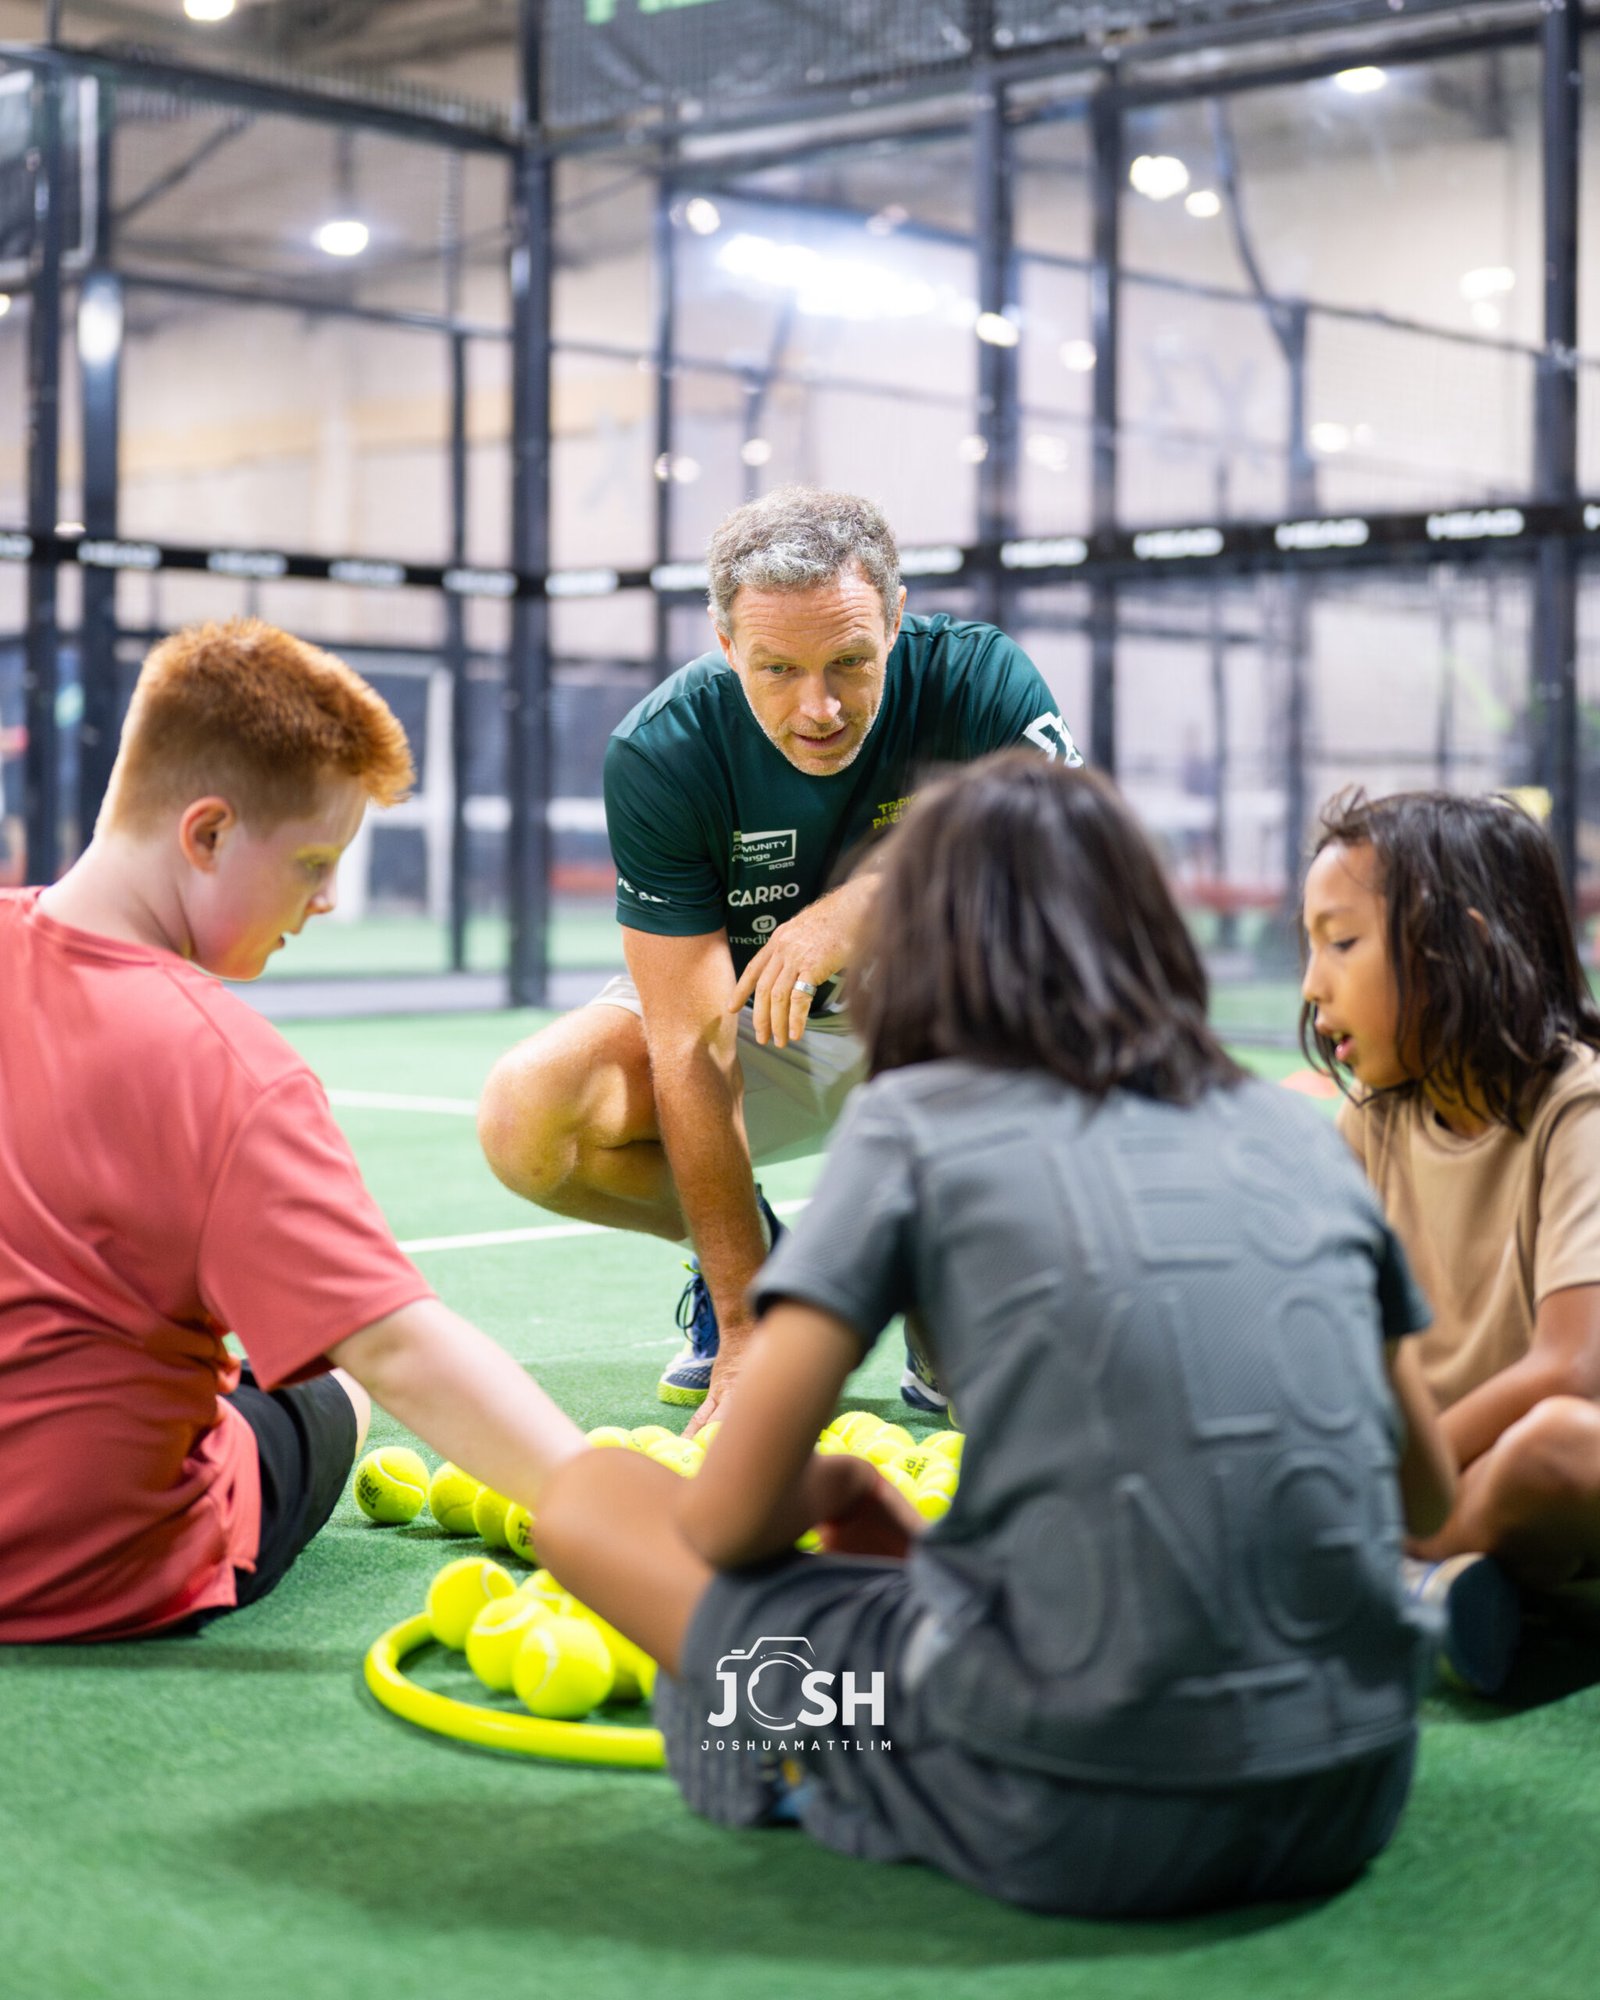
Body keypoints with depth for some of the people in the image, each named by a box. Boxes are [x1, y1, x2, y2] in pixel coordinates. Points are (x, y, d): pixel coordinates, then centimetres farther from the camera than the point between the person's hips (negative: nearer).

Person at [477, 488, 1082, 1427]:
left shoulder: (976, 677, -23)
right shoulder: (660, 754, -25)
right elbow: (694, 1043, -26)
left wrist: (873, 900, -43)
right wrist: (746, 1330, -28)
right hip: (745, 1018, 0)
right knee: (527, 1117, -27)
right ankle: (751, 1259, 4)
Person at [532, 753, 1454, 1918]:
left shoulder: (913, 1121, 1)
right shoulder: (1297, 1130, 12)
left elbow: (730, 1522, -3)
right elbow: (1425, 1495, 22)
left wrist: (833, 1495, 21)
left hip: (1079, 1820, -5)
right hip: (1353, 1802, 5)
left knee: (592, 1495, 9)